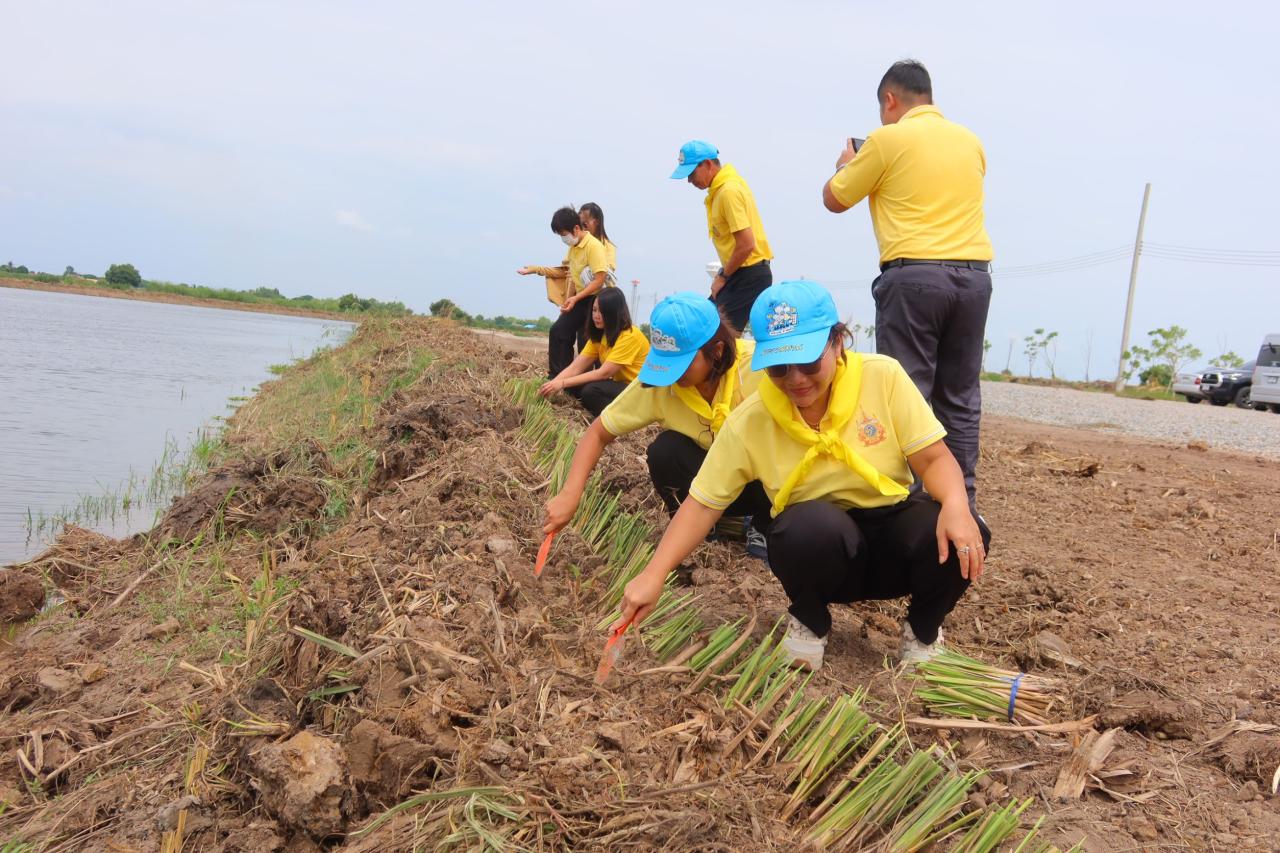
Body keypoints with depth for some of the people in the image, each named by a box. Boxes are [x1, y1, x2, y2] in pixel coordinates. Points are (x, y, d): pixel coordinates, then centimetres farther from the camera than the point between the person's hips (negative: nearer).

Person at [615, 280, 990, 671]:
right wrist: (654, 574, -19)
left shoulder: (883, 377, -13)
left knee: (962, 538, -31)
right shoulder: (749, 421, -13)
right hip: (817, 547, -1)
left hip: (892, 532, 1)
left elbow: (934, 459, -10)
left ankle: (922, 631, 3)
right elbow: (702, 503, -8)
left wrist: (956, 506, -32)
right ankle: (809, 621, -2)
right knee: (813, 524, -37)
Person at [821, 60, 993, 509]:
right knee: (960, 397, 10)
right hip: (974, 274, 5)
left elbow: (834, 200, 7)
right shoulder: (971, 141, 15)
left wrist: (845, 164, 28)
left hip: (914, 274, -5)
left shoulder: (887, 140, -2)